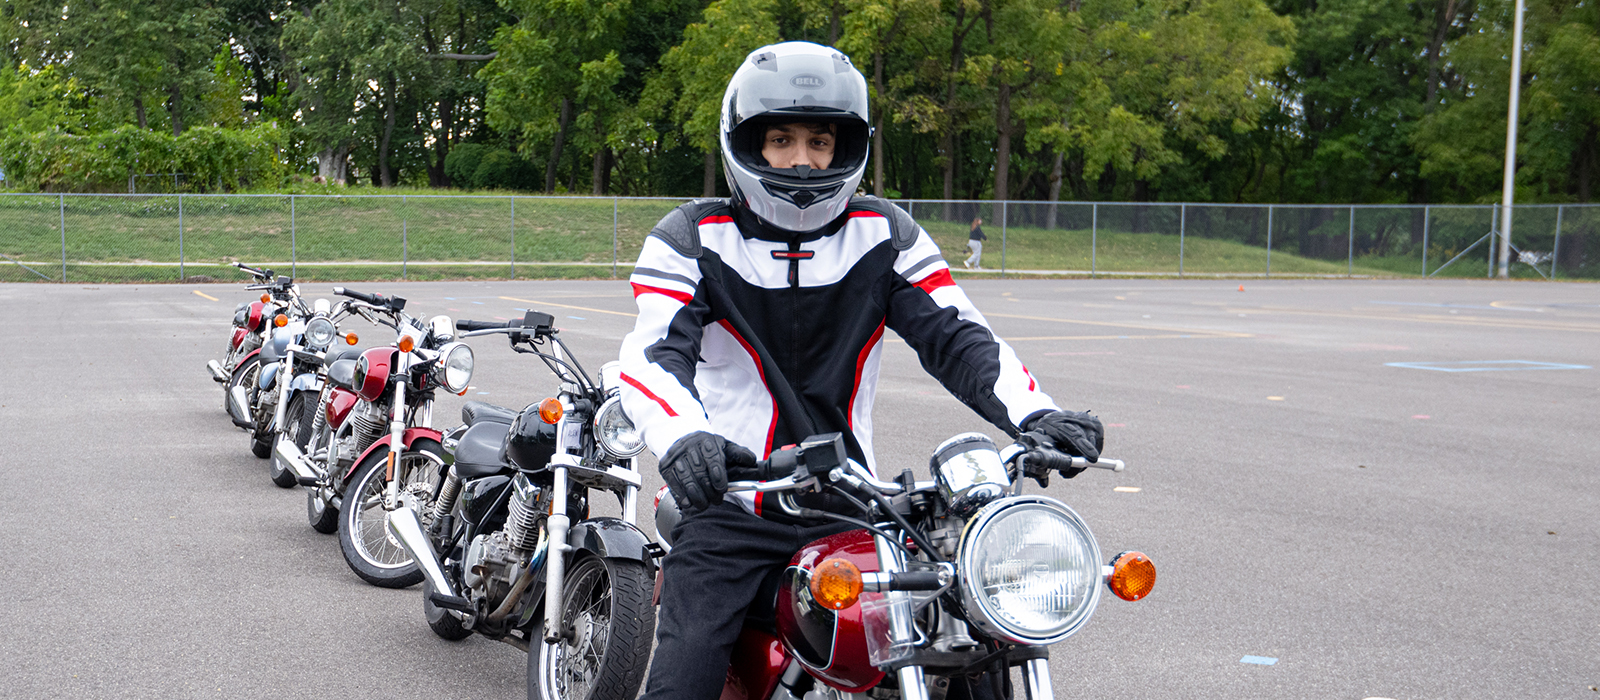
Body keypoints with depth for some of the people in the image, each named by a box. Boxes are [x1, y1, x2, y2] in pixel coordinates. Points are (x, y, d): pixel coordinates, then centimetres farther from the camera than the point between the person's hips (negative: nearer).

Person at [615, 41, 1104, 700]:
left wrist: (1035, 415, -23)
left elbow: (955, 336, -4)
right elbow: (654, 351, -17)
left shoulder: (885, 237, 5)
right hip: (729, 505, -2)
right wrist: (680, 435, -40)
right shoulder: (693, 241, -2)